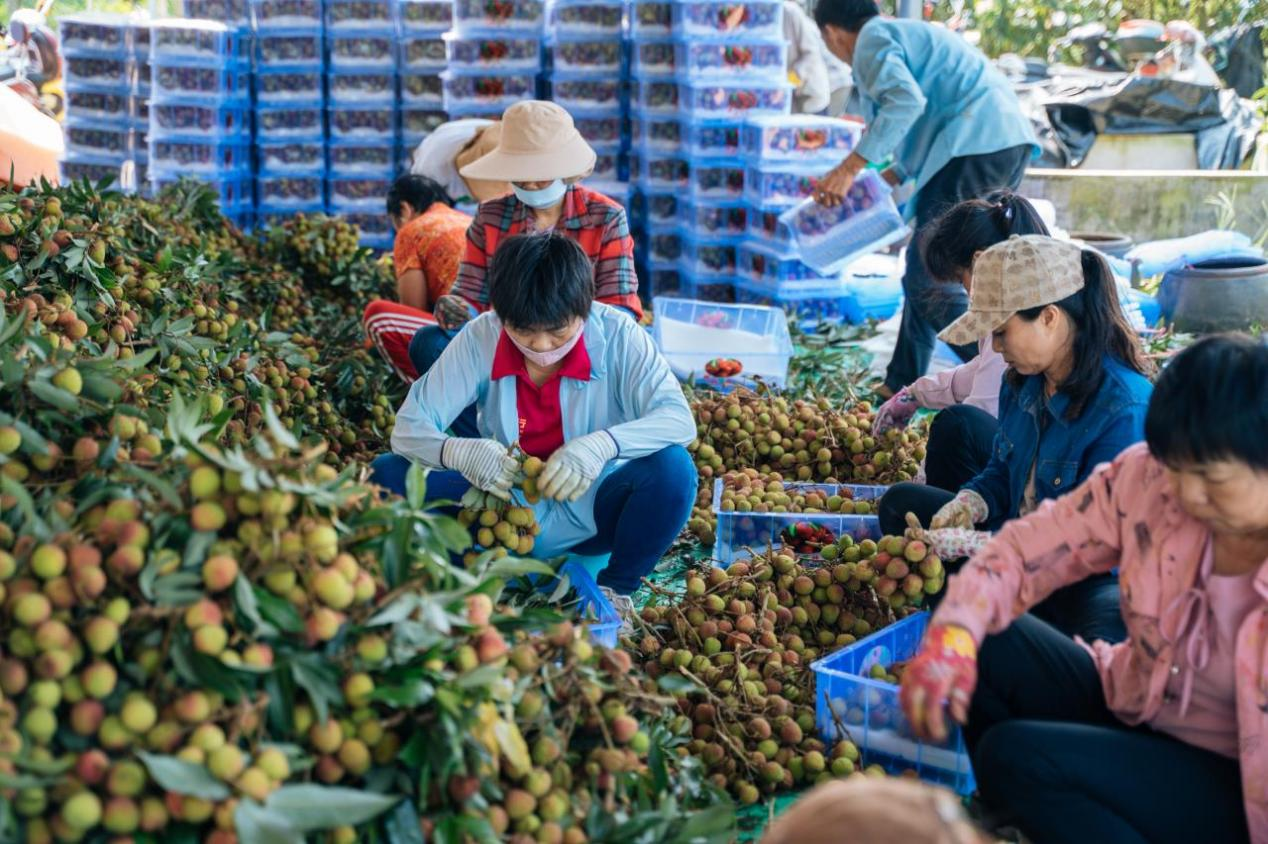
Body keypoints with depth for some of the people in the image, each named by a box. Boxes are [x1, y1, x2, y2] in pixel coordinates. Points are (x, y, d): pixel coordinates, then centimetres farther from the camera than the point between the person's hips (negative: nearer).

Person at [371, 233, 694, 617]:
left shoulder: (615, 335, -16)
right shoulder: (479, 340, -12)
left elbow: (680, 420, -23)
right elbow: (408, 428, -12)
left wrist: (604, 443, -43)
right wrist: (457, 452, -36)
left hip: (591, 513, -1)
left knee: (672, 466, -31)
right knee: (389, 472, -19)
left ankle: (614, 590, -7)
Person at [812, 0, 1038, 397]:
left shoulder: (872, 38, 2)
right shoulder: (910, 33, 31)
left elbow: (906, 101, -16)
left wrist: (850, 167, -15)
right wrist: (888, 180, 36)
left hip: (976, 142, -10)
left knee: (929, 281, -8)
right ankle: (902, 386, 24)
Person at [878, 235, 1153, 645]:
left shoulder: (1124, 410, -25)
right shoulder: (1022, 381, 0)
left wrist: (977, 546, -28)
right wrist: (968, 504, -9)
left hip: (1092, 578, -8)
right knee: (901, 504, 7)